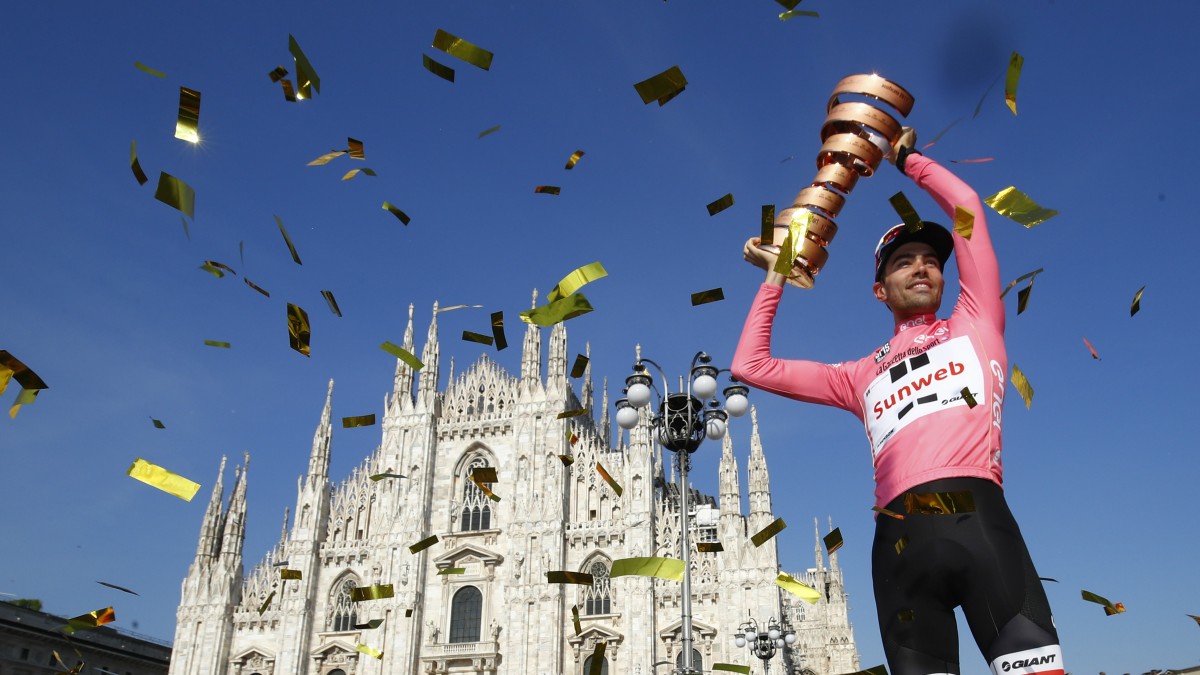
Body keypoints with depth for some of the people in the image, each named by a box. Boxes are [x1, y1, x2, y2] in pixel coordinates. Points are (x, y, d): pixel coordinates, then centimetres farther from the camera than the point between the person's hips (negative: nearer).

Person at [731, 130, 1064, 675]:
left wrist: (908, 158, 33)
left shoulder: (975, 324, 23)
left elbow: (966, 204, 21)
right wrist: (774, 281, 31)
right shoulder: (862, 376, 27)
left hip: (979, 517, -2)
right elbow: (750, 366, 26)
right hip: (901, 537, 2)